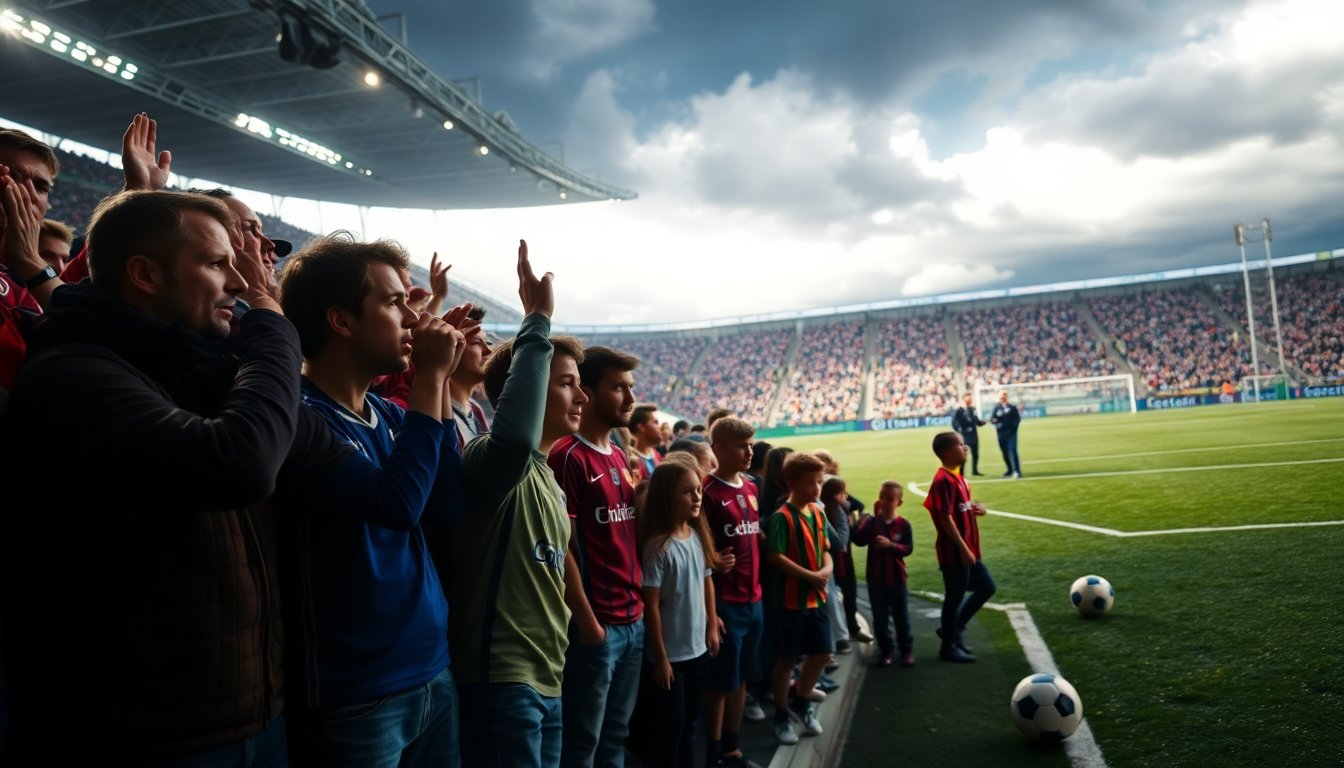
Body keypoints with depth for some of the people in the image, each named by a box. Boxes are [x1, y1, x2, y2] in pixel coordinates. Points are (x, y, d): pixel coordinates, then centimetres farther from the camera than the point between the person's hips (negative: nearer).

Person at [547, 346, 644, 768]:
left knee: (616, 734, 18)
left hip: (633, 619, 8)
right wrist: (587, 621, -15)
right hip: (597, 623, -8)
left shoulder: (620, 456, 11)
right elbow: (562, 548, -16)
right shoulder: (568, 457, -15)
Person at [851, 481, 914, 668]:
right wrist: (871, 517, -20)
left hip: (896, 579, -1)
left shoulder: (903, 524, -5)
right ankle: (886, 651, 22)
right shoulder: (872, 522, -2)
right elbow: (859, 540, -17)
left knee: (901, 617, 9)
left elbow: (908, 548, -10)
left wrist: (890, 545, -26)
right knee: (880, 618, 9)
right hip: (875, 579, 1)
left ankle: (907, 650, 23)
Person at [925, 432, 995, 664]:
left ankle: (952, 630, 26)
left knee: (986, 587, 16)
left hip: (968, 550, 10)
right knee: (955, 596, 2)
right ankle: (949, 646, 17)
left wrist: (978, 508, 0)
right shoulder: (943, 480, -19)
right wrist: (963, 549, -22)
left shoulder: (957, 476, 11)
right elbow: (946, 517, -23)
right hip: (954, 552, -10)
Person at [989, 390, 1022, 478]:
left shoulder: (1012, 407, 2)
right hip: (1001, 433, 3)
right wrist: (994, 420, -21)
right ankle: (1010, 470, 25)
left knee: (1012, 451, -13)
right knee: (1005, 453, 10)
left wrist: (1013, 427, -14)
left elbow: (1017, 418, 0)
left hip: (1011, 433, -3)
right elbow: (992, 419, 3)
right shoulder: (997, 408, 7)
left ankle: (1017, 471, -15)